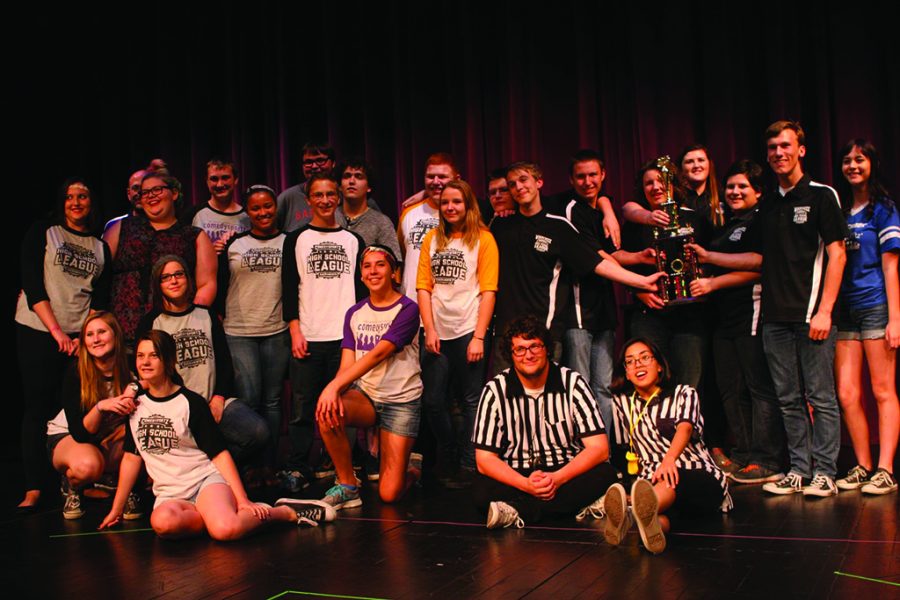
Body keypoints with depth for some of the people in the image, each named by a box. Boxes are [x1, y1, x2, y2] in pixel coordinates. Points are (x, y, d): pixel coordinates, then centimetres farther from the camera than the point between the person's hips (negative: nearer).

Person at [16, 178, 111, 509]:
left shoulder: (101, 248, 14)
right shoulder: (42, 233, 5)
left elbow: (100, 299, 9)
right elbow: (32, 285, -4)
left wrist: (85, 336, -7)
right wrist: (56, 331, -12)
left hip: (80, 336, 2)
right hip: (37, 332, -2)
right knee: (37, 407, -2)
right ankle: (33, 488, 0)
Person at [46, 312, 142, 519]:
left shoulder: (130, 369, -16)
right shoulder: (76, 373, -21)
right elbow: (79, 433, -22)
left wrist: (132, 403, -33)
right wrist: (100, 407, -40)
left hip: (110, 440, 2)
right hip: (66, 437, -2)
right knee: (88, 465, -38)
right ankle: (71, 486, -1)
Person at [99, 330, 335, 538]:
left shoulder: (190, 402, -2)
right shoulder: (136, 405, 11)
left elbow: (220, 453, -4)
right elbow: (131, 457, 18)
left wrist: (242, 500, -12)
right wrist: (116, 509, 18)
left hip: (206, 480, -3)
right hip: (169, 495, 3)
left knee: (225, 529, -35)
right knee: (163, 522, -36)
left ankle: (286, 512, -9)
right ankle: (215, 514, -11)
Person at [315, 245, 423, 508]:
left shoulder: (407, 309, -9)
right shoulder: (355, 314, 8)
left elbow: (378, 355, -21)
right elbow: (347, 364, -1)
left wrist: (334, 386, -29)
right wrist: (334, 391, -23)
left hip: (402, 401, -4)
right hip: (366, 395, 4)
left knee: (389, 494, -9)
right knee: (327, 412, -31)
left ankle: (412, 466, 28)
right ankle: (347, 486, -11)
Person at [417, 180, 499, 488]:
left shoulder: (483, 239, 0)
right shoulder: (432, 238, 11)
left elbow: (488, 290, -5)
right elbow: (424, 286, 7)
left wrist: (479, 337, -11)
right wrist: (430, 330, -3)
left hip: (469, 332, -4)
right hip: (438, 334, 4)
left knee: (472, 402, 2)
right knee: (433, 401, 9)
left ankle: (468, 466, 13)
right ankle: (447, 460, 28)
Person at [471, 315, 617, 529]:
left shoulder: (573, 383, -4)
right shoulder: (495, 390, -5)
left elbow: (599, 448, -8)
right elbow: (484, 459, -7)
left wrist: (557, 478, -23)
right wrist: (526, 484, -23)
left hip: (566, 474, 1)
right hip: (516, 478, -1)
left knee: (605, 474, -29)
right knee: (482, 491, -31)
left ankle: (518, 512, -27)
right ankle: (580, 506, -29)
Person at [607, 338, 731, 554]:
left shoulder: (684, 393, 10)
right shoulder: (621, 402, 19)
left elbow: (685, 428, -12)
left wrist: (669, 459, -35)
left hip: (700, 480, -2)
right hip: (652, 482, 3)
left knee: (675, 479, -41)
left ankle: (630, 516, -73)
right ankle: (649, 518, -75)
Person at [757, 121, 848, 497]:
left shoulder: (821, 196, 0)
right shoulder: (766, 205, 16)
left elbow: (836, 254, -6)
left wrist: (824, 310, -13)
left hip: (811, 313, -5)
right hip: (775, 317, 5)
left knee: (821, 396, -1)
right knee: (788, 399, 8)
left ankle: (824, 473, 6)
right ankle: (799, 470, 16)